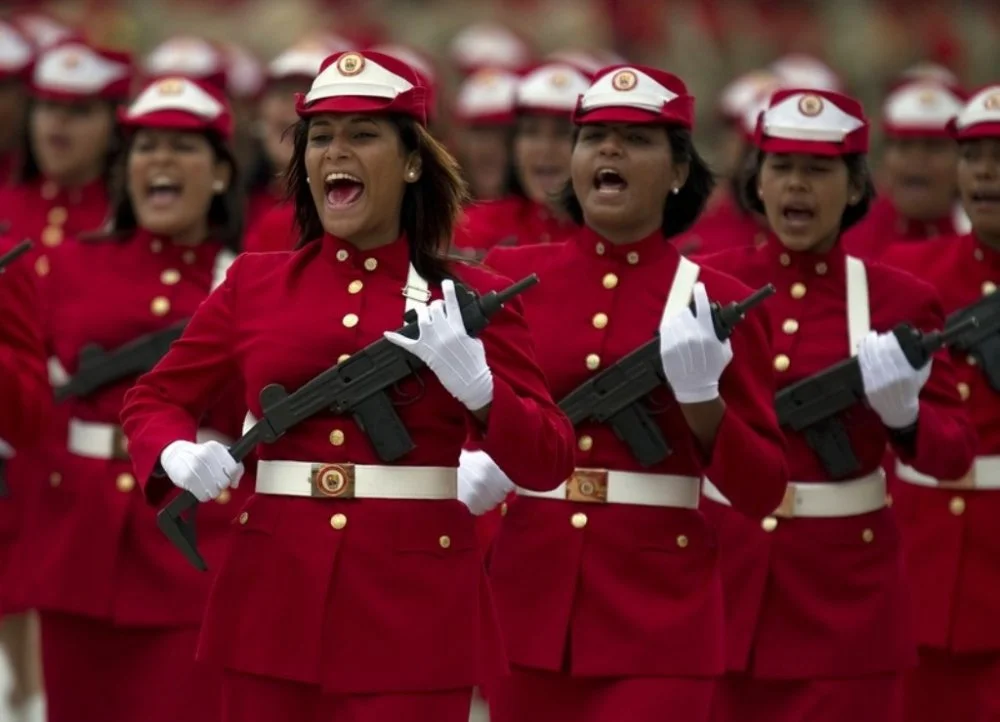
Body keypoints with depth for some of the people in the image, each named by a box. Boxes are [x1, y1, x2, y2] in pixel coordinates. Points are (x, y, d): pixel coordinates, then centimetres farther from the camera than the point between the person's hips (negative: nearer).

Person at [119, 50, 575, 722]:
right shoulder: (253, 284, 6)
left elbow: (549, 463, -3)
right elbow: (153, 400, 15)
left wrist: (477, 387, -22)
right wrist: (178, 456, -7)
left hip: (416, 607, -2)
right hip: (275, 597, 2)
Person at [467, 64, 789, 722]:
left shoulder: (716, 303, -1)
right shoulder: (509, 278, 4)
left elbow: (762, 490, -3)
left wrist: (701, 397, -18)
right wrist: (467, 468, -6)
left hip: (658, 615, -2)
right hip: (527, 597, 2)